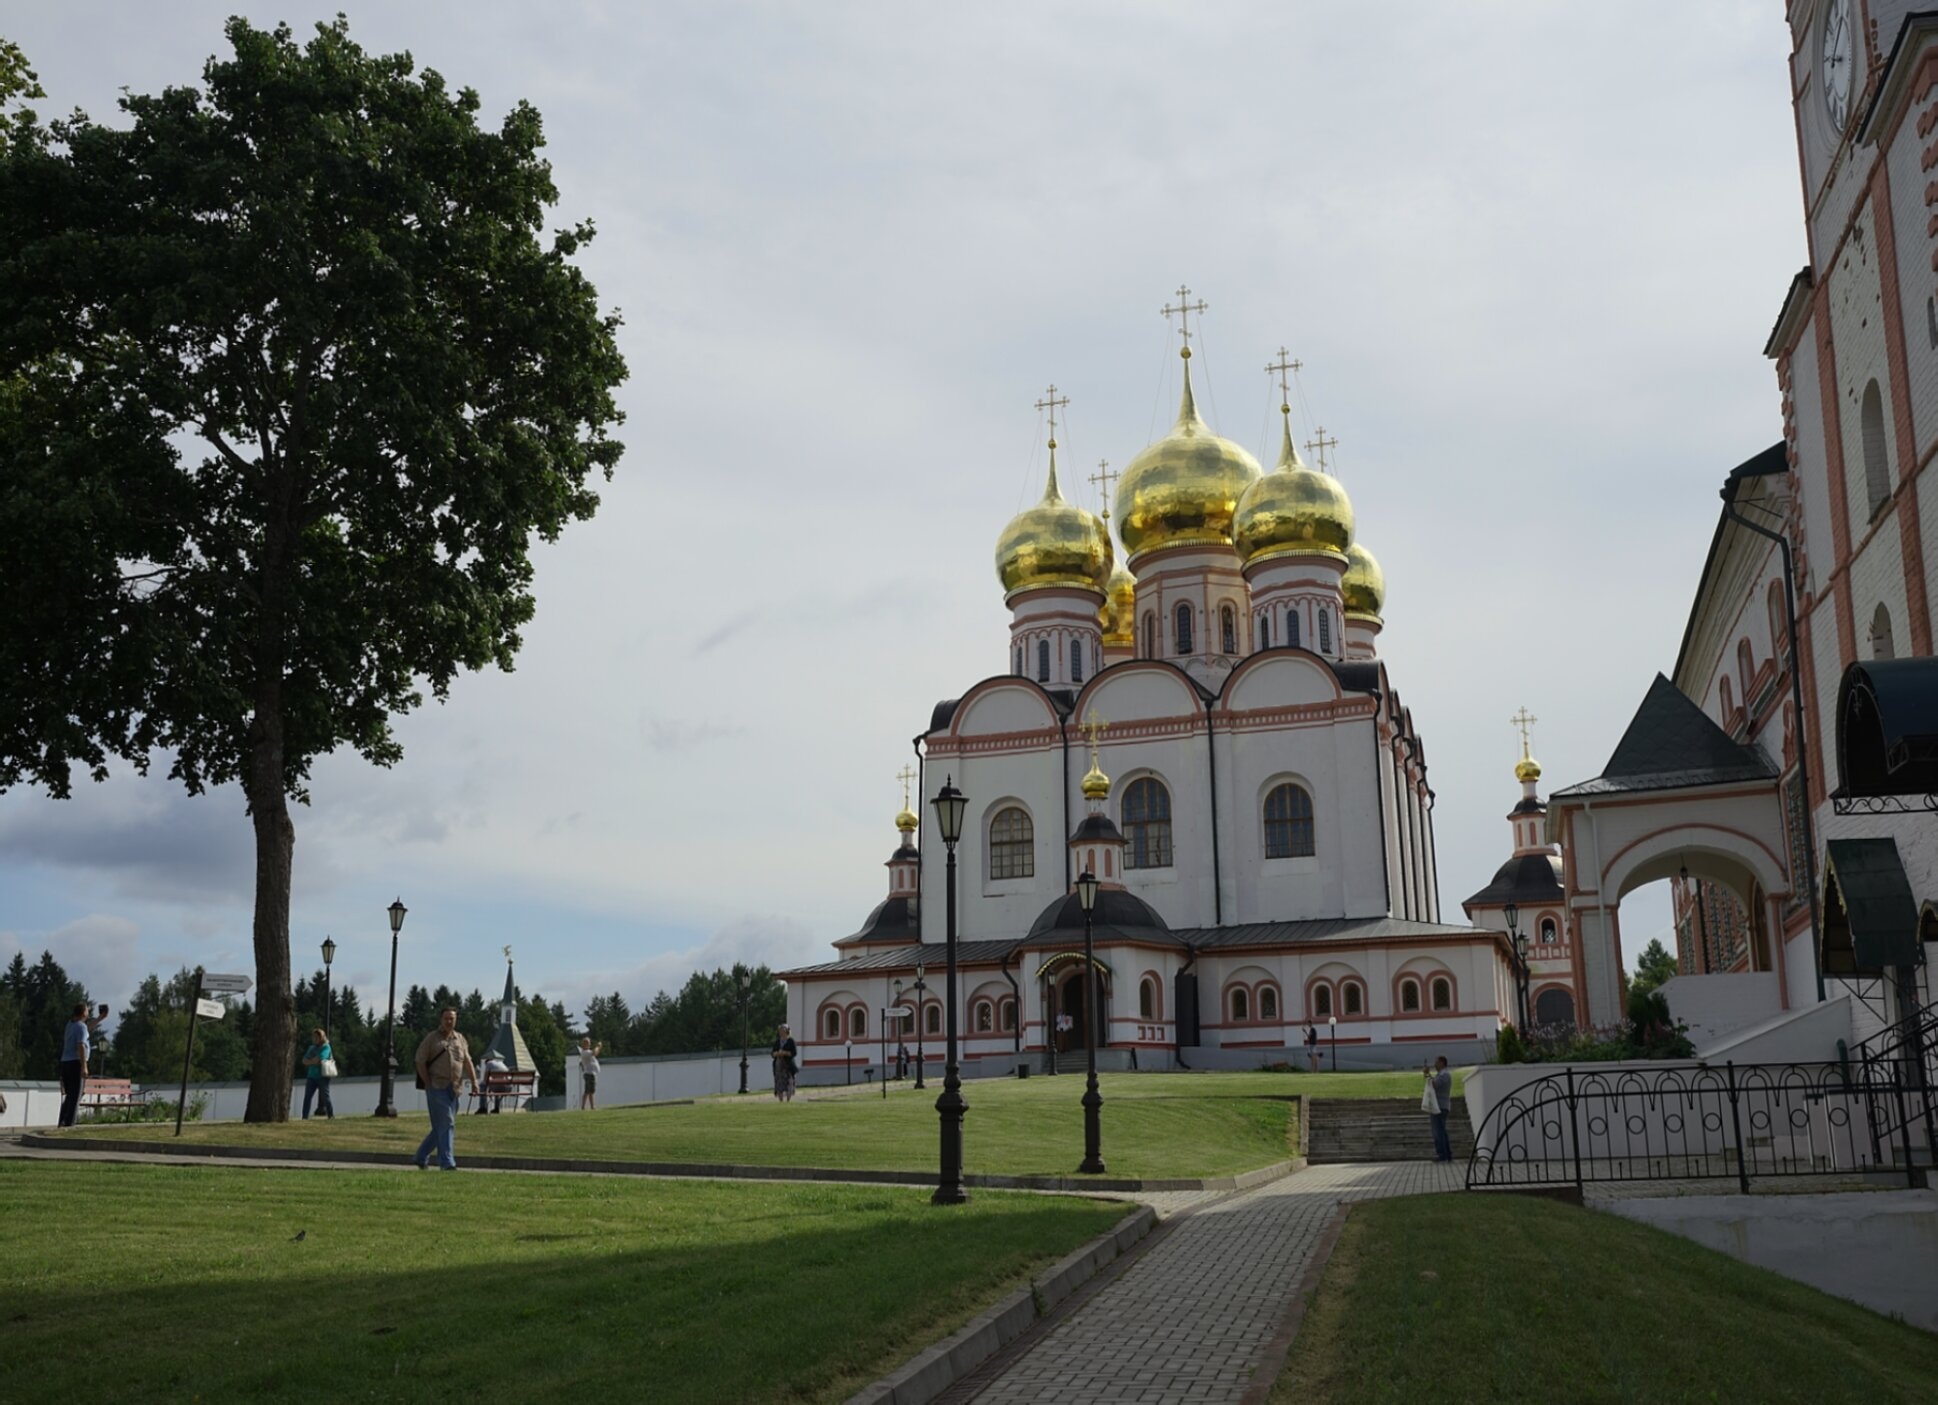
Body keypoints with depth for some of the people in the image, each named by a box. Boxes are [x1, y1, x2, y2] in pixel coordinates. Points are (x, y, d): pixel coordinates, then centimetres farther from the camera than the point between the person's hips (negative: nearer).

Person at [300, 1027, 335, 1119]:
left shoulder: (326, 1047, -3)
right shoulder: (311, 1048, 16)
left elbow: (318, 1059, -15)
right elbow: (304, 1061, 7)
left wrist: (309, 1061, 0)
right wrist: (313, 1062, -10)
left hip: (322, 1076, -6)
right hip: (311, 1076, 6)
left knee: (325, 1097, -7)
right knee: (307, 1097, -4)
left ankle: (331, 1116, -2)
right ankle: (305, 1118, -5)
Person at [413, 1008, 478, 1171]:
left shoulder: (460, 1039, 15)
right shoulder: (431, 1038, 2)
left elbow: (467, 1062, 10)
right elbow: (420, 1062, -1)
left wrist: (474, 1081, -3)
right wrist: (428, 1084, -8)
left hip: (453, 1089, 5)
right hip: (437, 1088, -5)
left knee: (440, 1127, 10)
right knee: (446, 1124, -11)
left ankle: (421, 1157, 25)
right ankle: (447, 1163, -10)